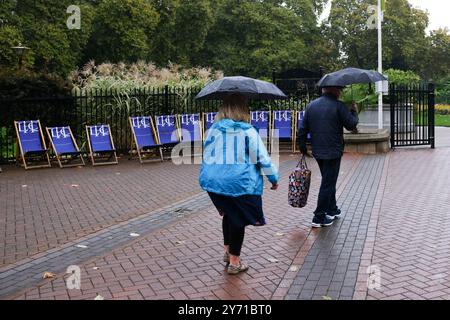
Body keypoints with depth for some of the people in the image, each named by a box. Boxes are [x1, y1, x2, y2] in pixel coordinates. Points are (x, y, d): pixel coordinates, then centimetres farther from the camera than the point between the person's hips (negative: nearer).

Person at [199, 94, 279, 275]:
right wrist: (274, 179, 6)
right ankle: (234, 262, 17)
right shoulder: (248, 132, -9)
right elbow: (262, 158, -6)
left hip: (213, 181, 5)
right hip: (239, 183, -5)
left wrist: (205, 176, 26)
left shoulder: (213, 130, 2)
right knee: (238, 220, 9)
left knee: (228, 214, 26)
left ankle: (227, 251, 36)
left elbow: (206, 156, 11)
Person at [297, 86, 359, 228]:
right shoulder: (339, 106, -11)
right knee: (328, 183, 1)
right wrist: (354, 112, 8)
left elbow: (302, 129, 7)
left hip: (317, 151, 6)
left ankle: (332, 210, 33)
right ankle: (319, 217, 3)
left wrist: (303, 147, 16)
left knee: (329, 181, 22)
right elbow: (351, 125, -10)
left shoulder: (311, 105, 6)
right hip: (333, 152, -6)